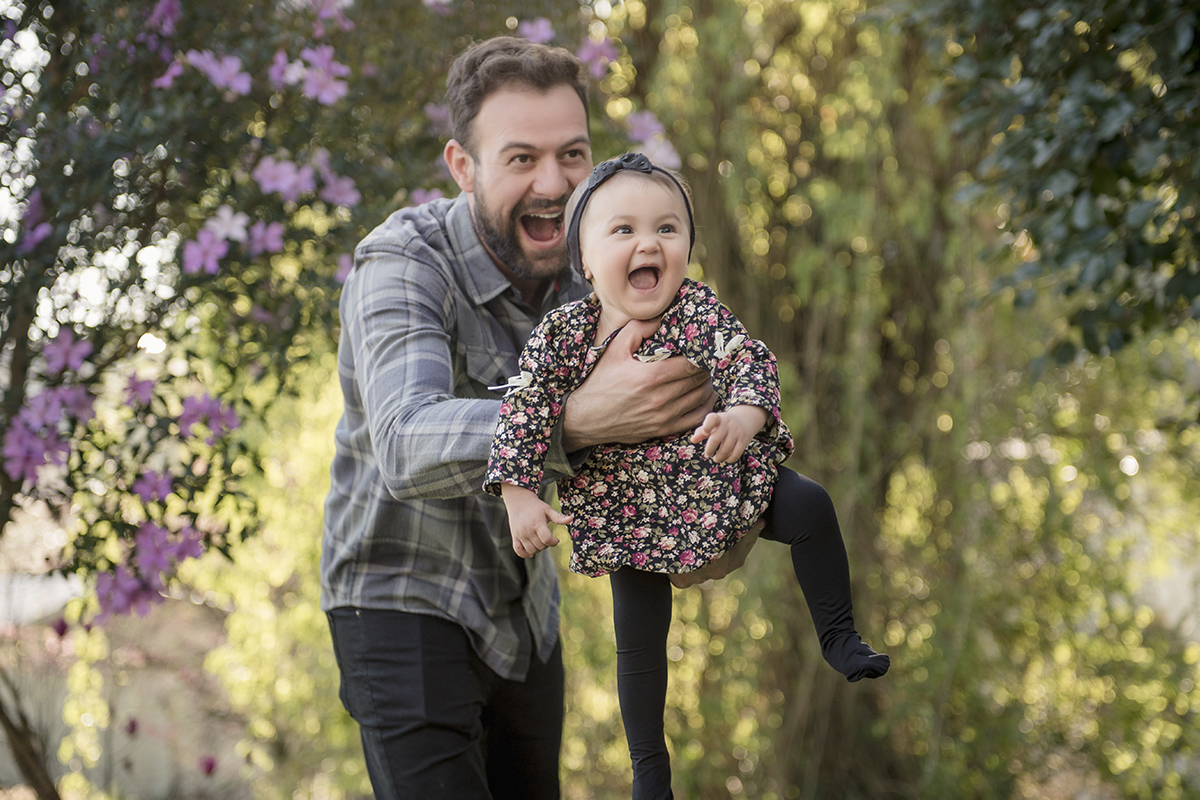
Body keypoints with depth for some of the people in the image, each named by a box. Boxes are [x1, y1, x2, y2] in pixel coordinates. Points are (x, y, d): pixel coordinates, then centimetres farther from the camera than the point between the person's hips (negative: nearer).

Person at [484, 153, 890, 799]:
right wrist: (519, 496, -22)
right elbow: (524, 414, -14)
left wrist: (745, 414, -46)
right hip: (630, 508, 0)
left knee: (809, 507, -16)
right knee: (639, 642, 5)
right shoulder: (560, 335, -16)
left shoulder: (699, 311, -16)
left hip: (720, 479, 0)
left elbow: (751, 362, -25)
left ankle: (837, 636, 5)